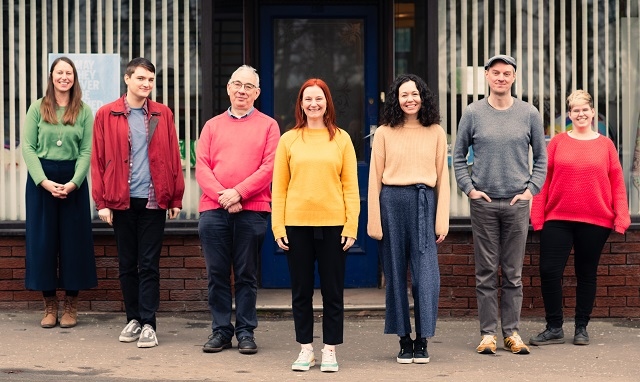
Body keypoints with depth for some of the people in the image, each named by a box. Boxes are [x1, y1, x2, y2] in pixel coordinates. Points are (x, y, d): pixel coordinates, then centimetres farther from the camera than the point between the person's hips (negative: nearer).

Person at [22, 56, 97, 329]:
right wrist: (45, 181, -13)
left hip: (74, 179, 0)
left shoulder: (84, 111, 3)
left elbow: (87, 151, -3)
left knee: (74, 240, 2)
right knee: (43, 240, 2)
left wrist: (73, 182, -15)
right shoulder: (38, 108, 2)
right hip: (41, 179, 0)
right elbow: (27, 147, -3)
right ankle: (49, 305, 11)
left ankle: (71, 306, 11)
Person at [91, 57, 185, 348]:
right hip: (122, 201, 0)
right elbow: (98, 160, 2)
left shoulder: (163, 115, 6)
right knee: (127, 264, 9)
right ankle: (133, 319, 19)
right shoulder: (106, 115, 3)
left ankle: (148, 324, 2)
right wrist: (102, 201, -4)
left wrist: (175, 198, 2)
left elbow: (173, 158, 6)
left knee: (149, 265, -1)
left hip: (153, 201, 0)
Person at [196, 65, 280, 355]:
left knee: (246, 275, 2)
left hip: (252, 210, -2)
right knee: (217, 274, 4)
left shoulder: (268, 125, 8)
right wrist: (222, 196, -10)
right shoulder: (212, 126, 15)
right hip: (213, 210, 2)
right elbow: (202, 167, 5)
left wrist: (239, 192, -13)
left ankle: (246, 331, 9)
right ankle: (220, 330, 12)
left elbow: (269, 167, -3)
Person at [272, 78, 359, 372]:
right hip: (297, 225, 1)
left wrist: (351, 225, -5)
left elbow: (350, 186, 2)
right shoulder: (288, 140, 5)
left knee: (332, 291, 4)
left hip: (333, 224, 0)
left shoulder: (341, 139, 4)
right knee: (301, 291, 7)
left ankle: (330, 350, 14)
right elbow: (279, 187, 3)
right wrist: (278, 226, -3)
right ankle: (305, 349, 17)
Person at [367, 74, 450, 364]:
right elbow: (375, 178, 4)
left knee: (426, 273, -7)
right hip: (392, 203, 0)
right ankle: (404, 340, 12)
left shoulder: (436, 132, 8)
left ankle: (422, 341, 1)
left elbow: (442, 177, 7)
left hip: (425, 203, 0)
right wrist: (374, 220, -1)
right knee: (395, 273, 4)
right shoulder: (384, 133, 6)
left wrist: (442, 220, 1)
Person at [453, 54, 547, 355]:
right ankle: (488, 333, 8)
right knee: (486, 272, 2)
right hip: (484, 203, 0)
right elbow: (458, 156, 9)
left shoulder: (529, 114, 5)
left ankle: (512, 332, 12)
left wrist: (532, 188, -1)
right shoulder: (473, 113, 4)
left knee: (513, 273, 5)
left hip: (517, 203, 1)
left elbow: (541, 157, 11)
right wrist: (469, 188, -2)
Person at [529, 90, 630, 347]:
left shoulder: (605, 145, 5)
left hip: (595, 220, 0)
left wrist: (621, 217, -4)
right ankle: (554, 328, 8)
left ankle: (581, 328, 21)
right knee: (549, 271, -4)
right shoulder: (558, 142, 4)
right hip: (558, 219, 0)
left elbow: (617, 183, 4)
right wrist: (537, 215, -2)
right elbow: (544, 180, 3)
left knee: (586, 274, 9)